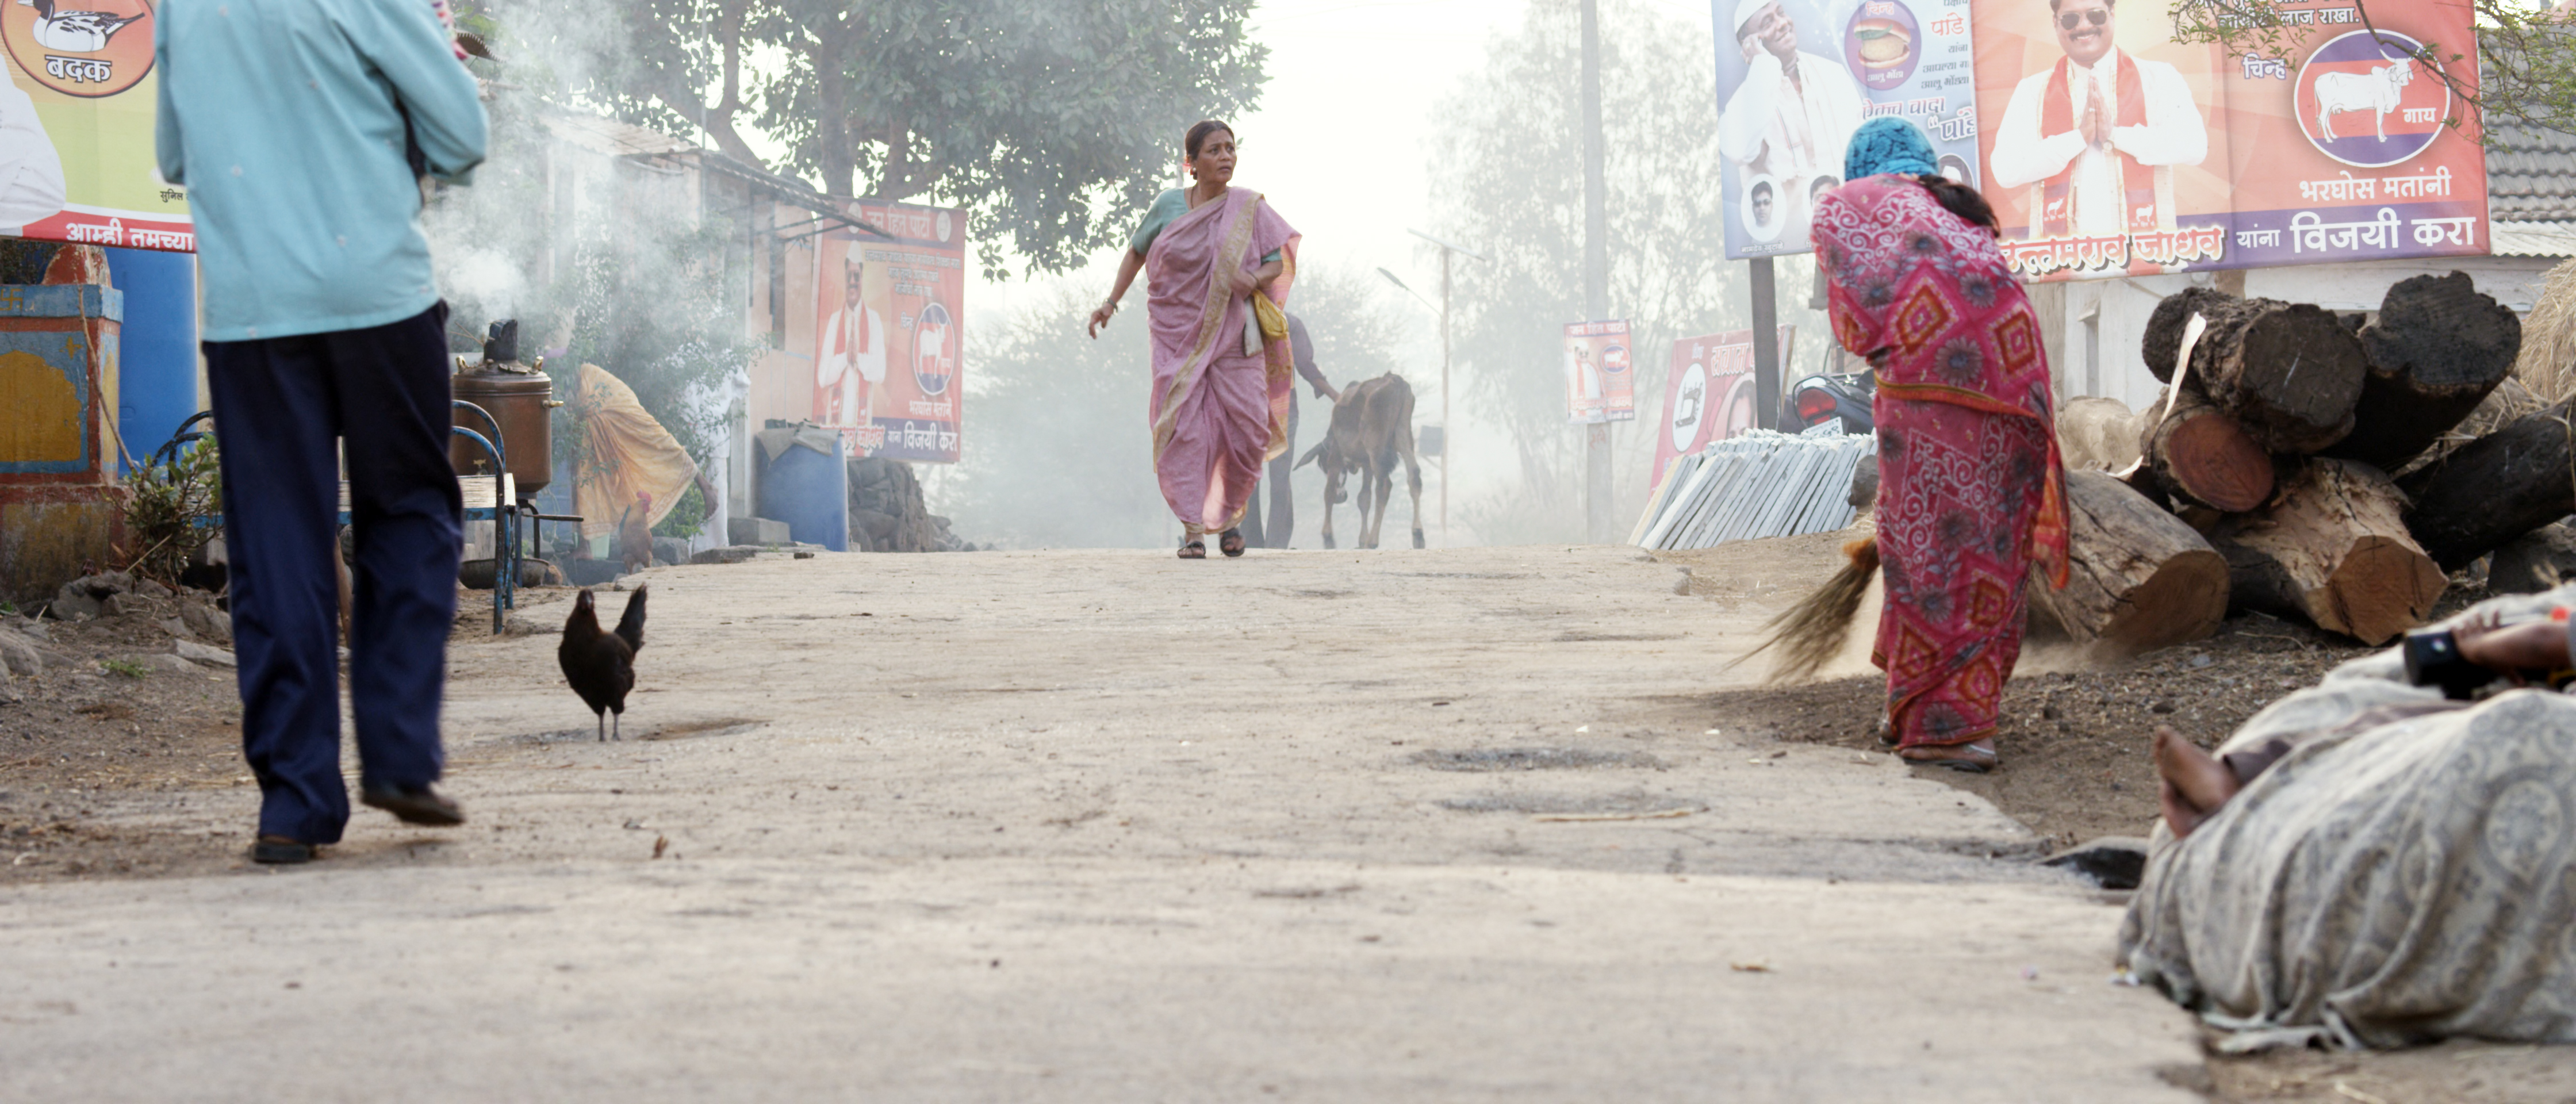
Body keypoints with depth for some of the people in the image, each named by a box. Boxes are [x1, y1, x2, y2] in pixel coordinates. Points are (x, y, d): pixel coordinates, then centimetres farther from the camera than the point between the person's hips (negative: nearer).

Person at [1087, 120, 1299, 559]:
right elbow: (1137, 252, 13)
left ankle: (1229, 515, 21)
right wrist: (1111, 302, 6)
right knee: (1184, 426, -11)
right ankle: (1192, 529, -10)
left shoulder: (1249, 208, -1)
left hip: (1232, 333, 1)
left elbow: (1278, 262, 2)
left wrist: (1255, 280, -20)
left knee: (1246, 428, -4)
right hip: (1178, 333, -1)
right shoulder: (1168, 206, -1)